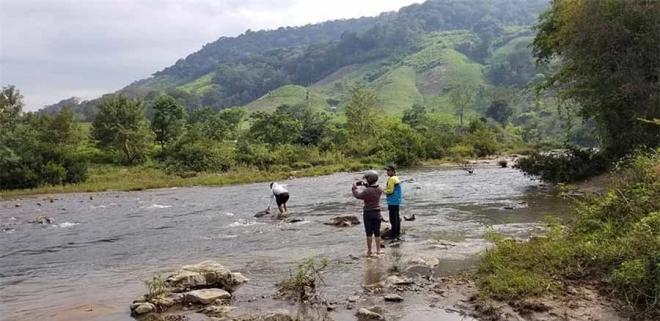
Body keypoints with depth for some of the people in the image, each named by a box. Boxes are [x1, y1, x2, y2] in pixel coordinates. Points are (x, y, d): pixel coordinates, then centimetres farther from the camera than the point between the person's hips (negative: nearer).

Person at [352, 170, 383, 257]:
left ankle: (369, 251, 12)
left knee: (369, 233, 6)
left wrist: (354, 187, 2)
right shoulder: (379, 190, -4)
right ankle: (378, 250, 18)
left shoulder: (367, 191, -22)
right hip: (377, 212, 4)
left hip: (368, 213, -4)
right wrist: (366, 185, 14)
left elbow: (358, 196, -11)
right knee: (377, 232, 13)